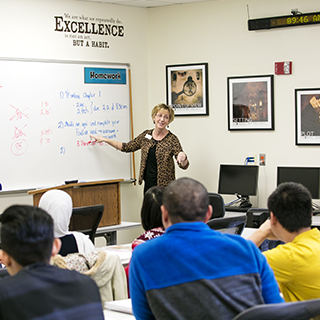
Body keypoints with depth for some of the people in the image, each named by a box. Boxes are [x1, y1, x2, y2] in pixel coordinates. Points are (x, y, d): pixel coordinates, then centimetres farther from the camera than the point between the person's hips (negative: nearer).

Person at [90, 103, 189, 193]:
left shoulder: (172, 139, -8)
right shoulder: (146, 135, 7)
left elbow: (184, 166, -12)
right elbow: (127, 147, 17)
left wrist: (183, 157, -36)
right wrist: (104, 139, 16)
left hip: (164, 186, -5)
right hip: (148, 185, 5)